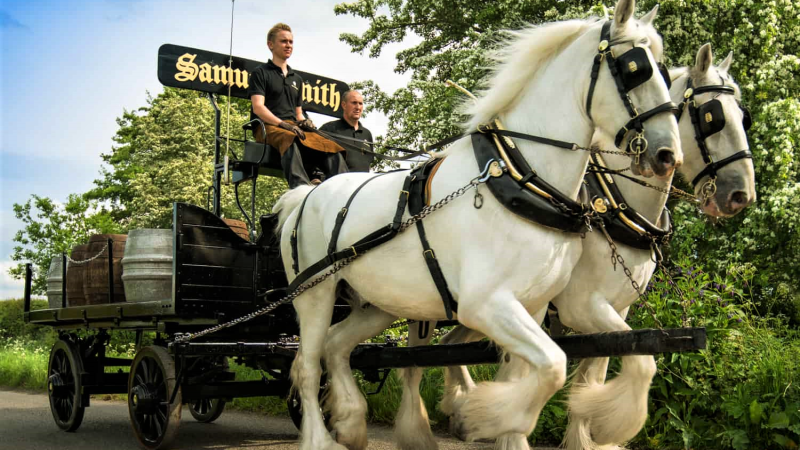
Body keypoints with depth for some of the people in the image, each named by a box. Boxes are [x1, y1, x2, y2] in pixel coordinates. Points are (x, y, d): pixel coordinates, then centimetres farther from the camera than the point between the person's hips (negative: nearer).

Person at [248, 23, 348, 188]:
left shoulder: (297, 79, 29)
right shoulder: (261, 73, 9)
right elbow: (258, 107, -5)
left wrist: (304, 122, 4)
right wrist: (282, 124, -19)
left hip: (294, 127, 5)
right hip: (268, 127, -5)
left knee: (329, 145, -25)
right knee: (291, 139, -42)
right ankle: (301, 186, -60)